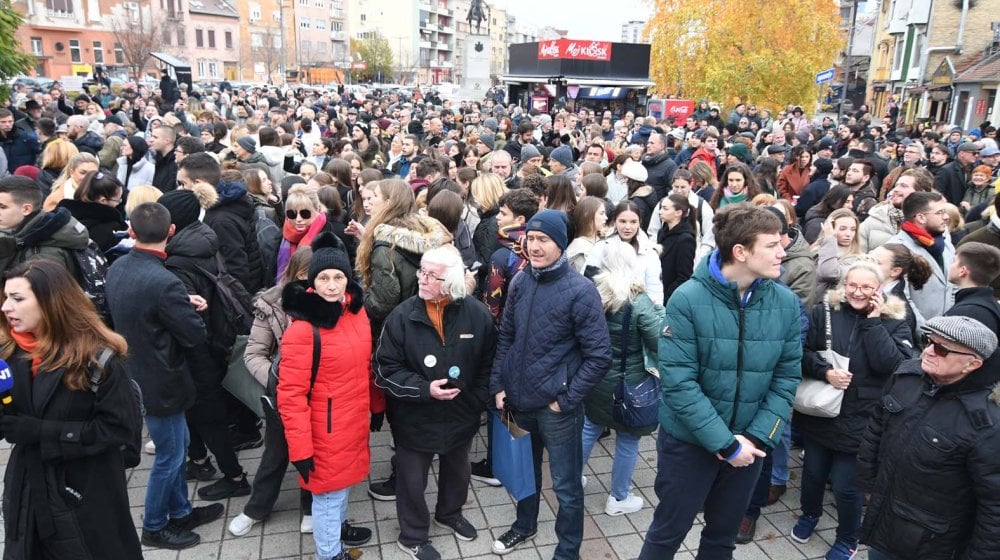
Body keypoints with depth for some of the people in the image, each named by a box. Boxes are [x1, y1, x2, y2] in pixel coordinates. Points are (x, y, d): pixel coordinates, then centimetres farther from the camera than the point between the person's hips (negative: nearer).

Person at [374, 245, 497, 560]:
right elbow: (385, 369, -15)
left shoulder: (478, 314, -14)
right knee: (412, 480, 15)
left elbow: (488, 365, 0)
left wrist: (476, 401, -1)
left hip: (460, 415, 3)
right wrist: (425, 389, -24)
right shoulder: (402, 316, -19)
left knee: (457, 471, 26)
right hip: (415, 418, -2)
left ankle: (449, 514, 55)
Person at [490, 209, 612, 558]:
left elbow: (599, 356, -15)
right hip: (519, 400, 5)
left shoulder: (580, 290, -16)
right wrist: (498, 385, 4)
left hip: (557, 407, -5)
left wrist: (566, 399, -14)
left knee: (566, 486, 10)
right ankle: (525, 525, 49)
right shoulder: (520, 282, -1)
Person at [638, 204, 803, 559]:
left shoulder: (786, 303, -7)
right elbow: (678, 383, -22)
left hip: (749, 444, 4)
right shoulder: (688, 299, -20)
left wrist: (756, 437, -13)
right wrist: (724, 443, -22)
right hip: (688, 440, -4)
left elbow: (786, 378, -3)